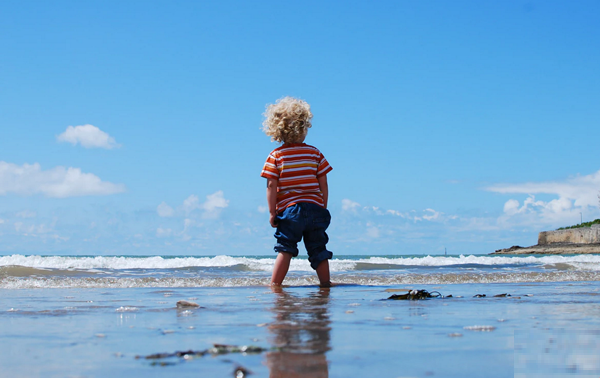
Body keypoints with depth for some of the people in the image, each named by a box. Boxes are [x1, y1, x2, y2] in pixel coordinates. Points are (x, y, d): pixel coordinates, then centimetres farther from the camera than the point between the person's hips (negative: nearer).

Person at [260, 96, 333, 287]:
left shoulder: (275, 156, -1)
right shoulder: (315, 153, 5)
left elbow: (271, 186, -7)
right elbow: (323, 184, 4)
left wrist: (272, 212, -3)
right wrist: (323, 209, 13)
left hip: (289, 209, -2)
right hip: (315, 208, 2)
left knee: (285, 249, 2)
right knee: (318, 249, 10)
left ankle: (274, 284, -3)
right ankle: (325, 283, 11)